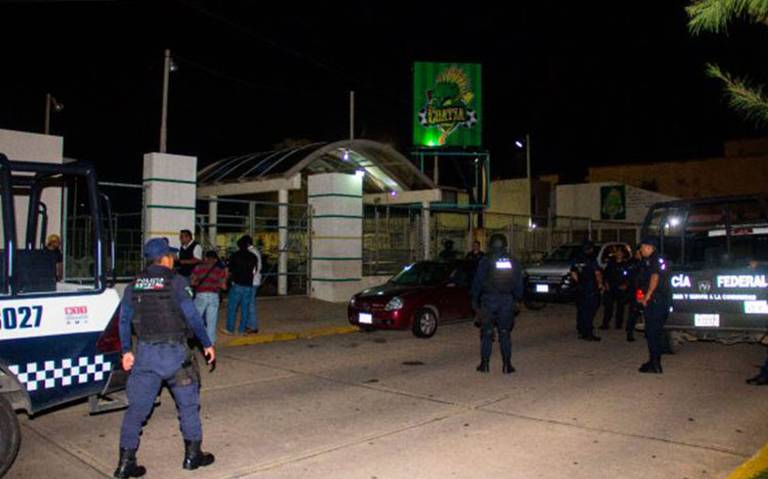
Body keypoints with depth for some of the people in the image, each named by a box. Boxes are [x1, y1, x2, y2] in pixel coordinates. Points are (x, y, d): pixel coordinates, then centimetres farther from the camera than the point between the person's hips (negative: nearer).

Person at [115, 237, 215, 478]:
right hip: (173, 352, -4)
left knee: (137, 407, 9)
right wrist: (207, 344, 0)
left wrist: (126, 351, 17)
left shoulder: (135, 285, 8)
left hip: (145, 352, 4)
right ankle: (193, 454, 19)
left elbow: (124, 320, 9)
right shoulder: (176, 282, -8)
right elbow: (192, 317, -10)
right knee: (188, 403, 11)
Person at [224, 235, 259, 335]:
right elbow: (254, 271, 9)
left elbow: (230, 271, 1)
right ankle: (242, 330, 9)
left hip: (237, 285, -3)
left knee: (232, 308, 5)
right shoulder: (253, 257, 5)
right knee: (245, 308, 7)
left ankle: (230, 329, 7)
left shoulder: (235, 255, -3)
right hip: (249, 286, 3)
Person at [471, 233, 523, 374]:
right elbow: (519, 284, 10)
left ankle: (485, 363, 7)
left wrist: (475, 300, 4)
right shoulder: (513, 263, 6)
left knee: (487, 333, 5)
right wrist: (516, 298, 20)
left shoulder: (485, 262, -5)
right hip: (507, 300, 3)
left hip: (489, 300, -3)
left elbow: (477, 283, -5)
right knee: (505, 333, 8)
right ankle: (507, 364, 7)